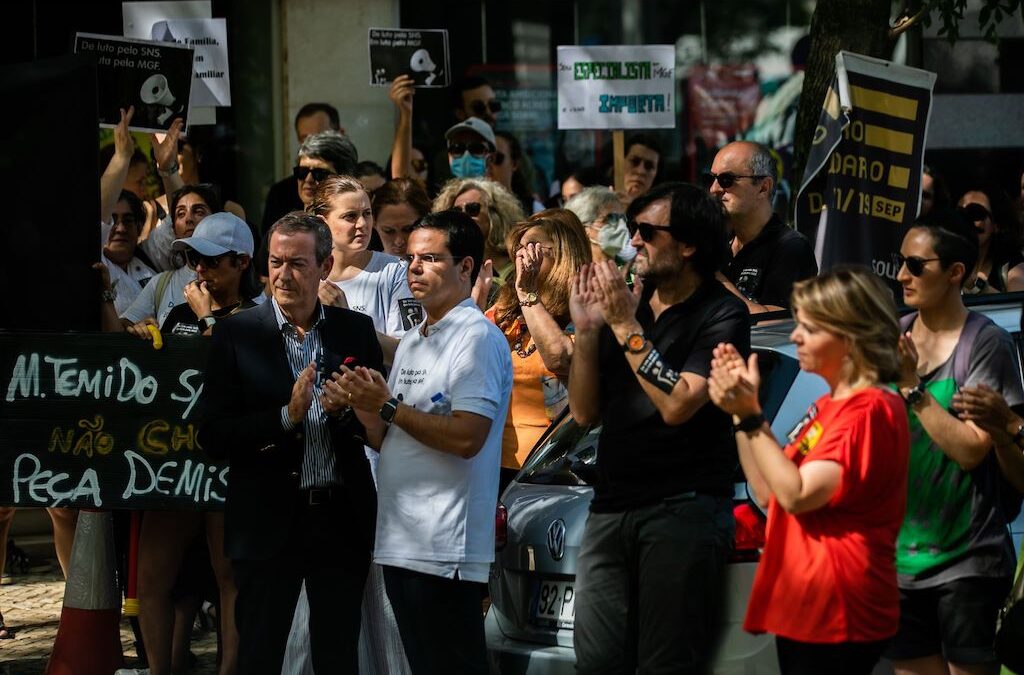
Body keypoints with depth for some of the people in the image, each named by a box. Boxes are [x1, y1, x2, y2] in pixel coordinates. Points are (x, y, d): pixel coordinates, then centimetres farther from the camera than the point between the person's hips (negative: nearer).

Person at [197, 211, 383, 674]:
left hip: (342, 519, 2)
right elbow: (213, 436, -7)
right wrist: (287, 416, -18)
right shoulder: (236, 335, -2)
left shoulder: (356, 331, 5)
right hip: (269, 523, -2)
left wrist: (348, 410, -14)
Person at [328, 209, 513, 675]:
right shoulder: (411, 343, 19)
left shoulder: (478, 338, -10)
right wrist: (362, 407, 0)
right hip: (398, 542, 9)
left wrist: (388, 406, -16)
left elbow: (466, 439, -20)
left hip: (445, 547, -9)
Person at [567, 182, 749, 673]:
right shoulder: (626, 302, 13)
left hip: (683, 509, -6)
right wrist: (586, 330, 0)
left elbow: (677, 406, -17)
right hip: (611, 507, 6)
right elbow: (585, 412, 13)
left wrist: (625, 327, -12)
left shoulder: (722, 315, -5)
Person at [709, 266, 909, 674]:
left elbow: (797, 495, -19)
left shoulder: (869, 408, -14)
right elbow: (768, 493, 15)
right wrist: (742, 409, 8)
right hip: (803, 610, 10)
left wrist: (750, 415, -16)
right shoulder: (828, 406, 17)